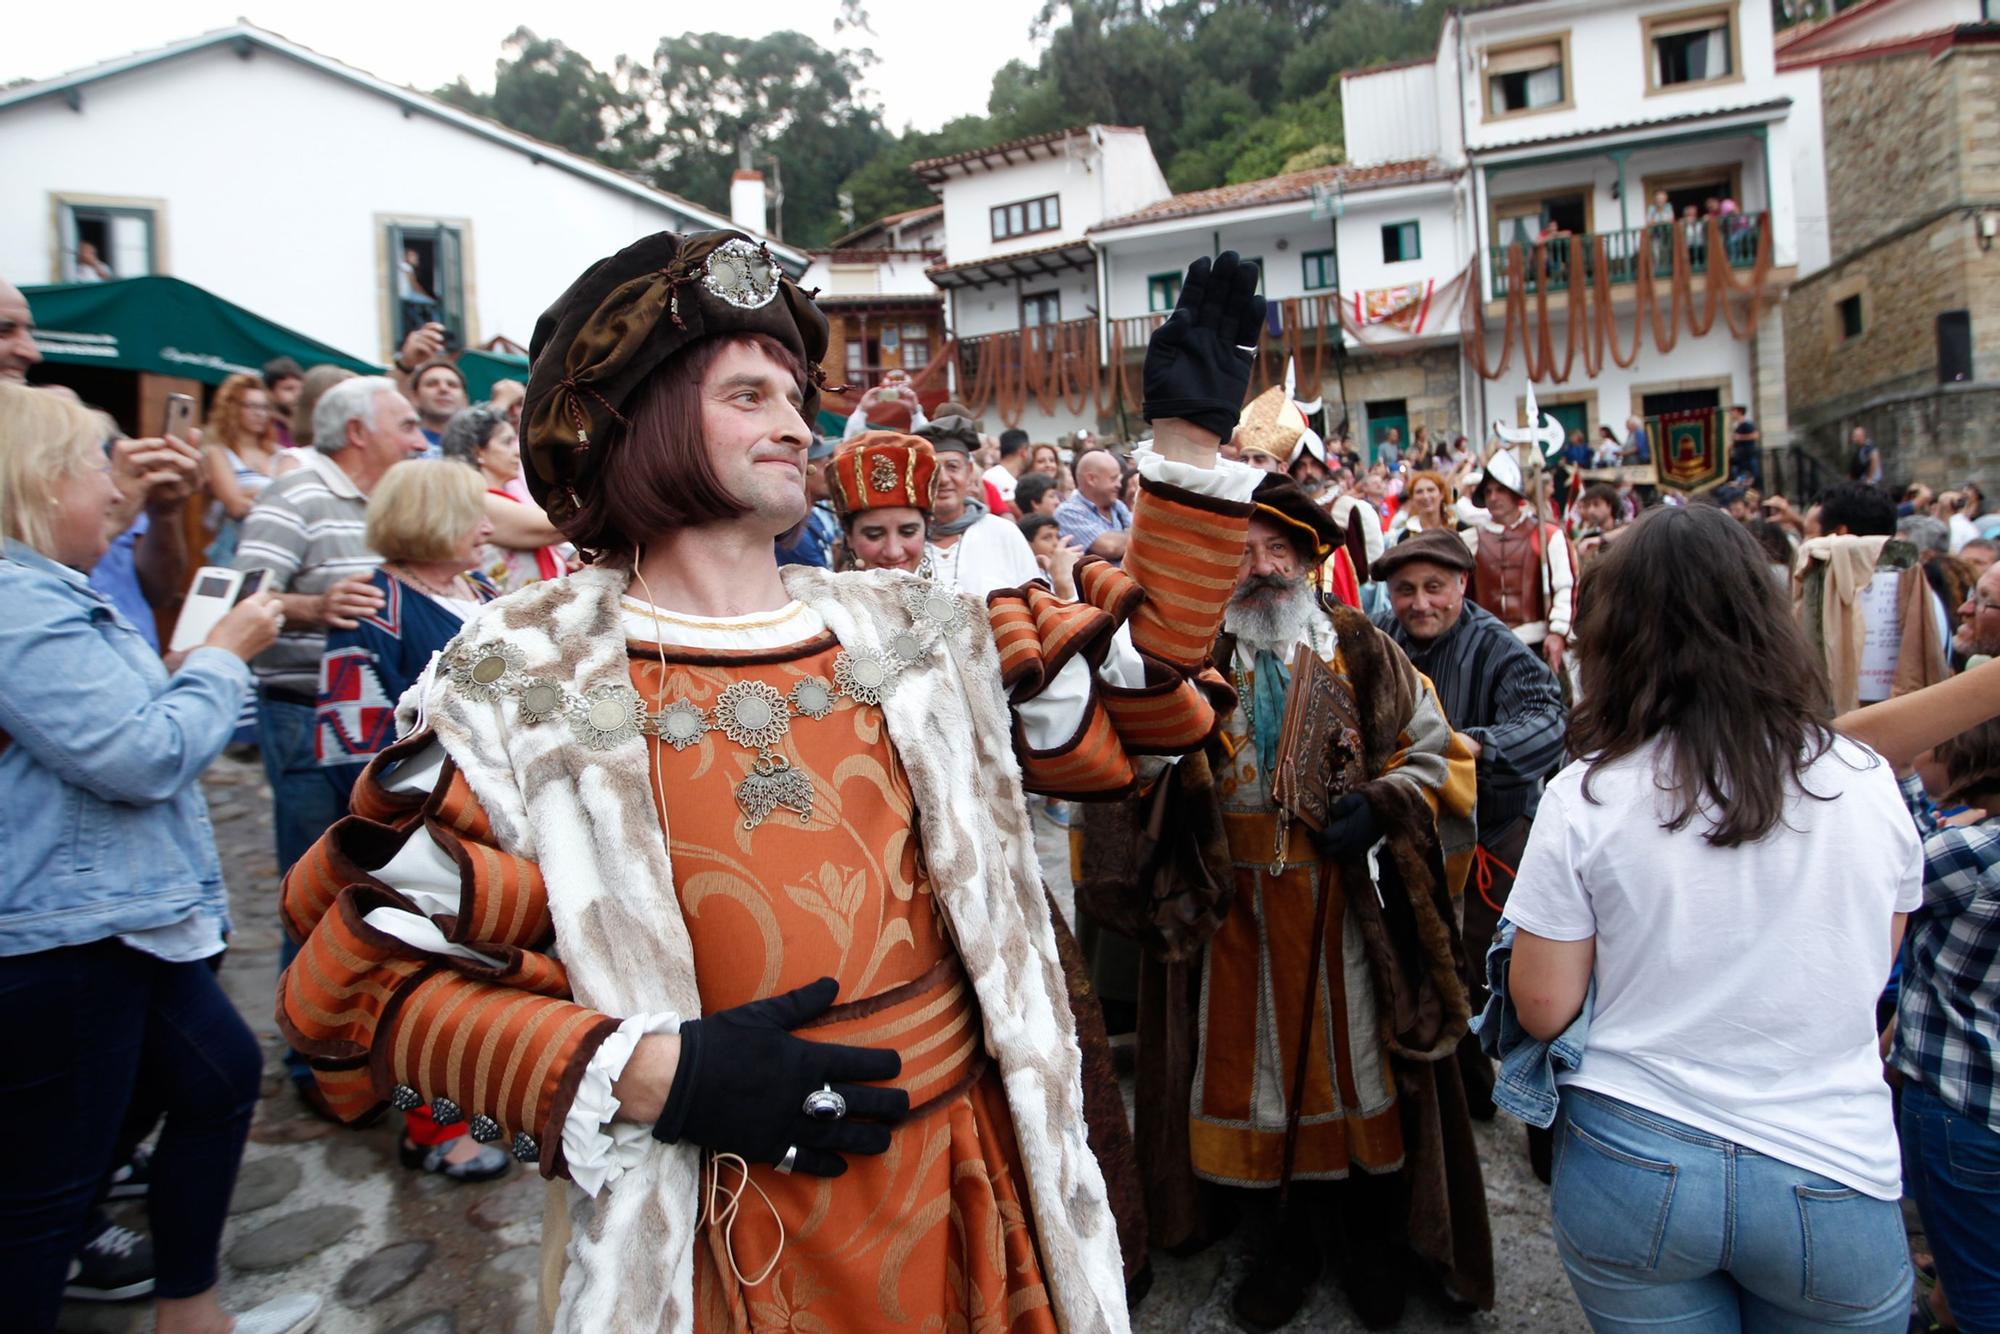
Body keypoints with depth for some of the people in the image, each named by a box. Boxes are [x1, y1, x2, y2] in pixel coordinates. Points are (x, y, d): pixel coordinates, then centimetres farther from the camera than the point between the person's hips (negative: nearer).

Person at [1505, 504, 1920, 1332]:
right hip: (1832, 1177, 2)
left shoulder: (1586, 798, -14)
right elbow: (1874, 969, 9)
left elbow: (1543, 1008, -8)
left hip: (1631, 1166, -1)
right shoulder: (1868, 783, -6)